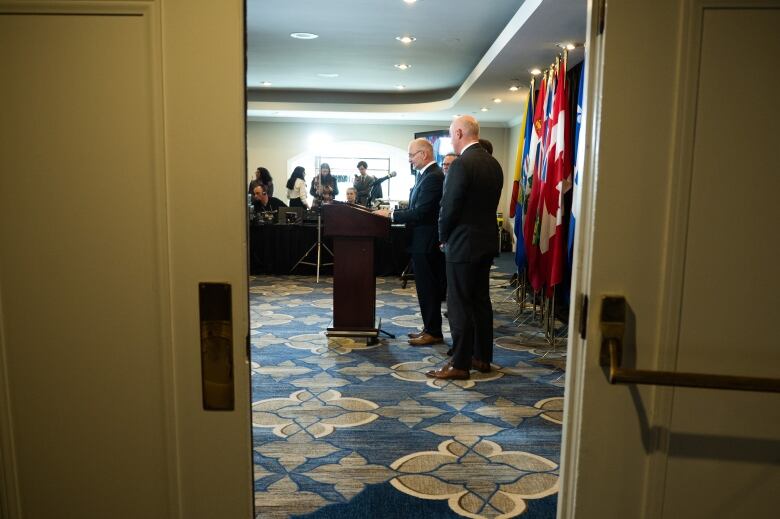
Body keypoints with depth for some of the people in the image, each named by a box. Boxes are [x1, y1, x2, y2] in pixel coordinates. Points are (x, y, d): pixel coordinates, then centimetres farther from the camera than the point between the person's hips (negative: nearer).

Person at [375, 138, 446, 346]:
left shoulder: (433, 177, -18)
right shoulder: (427, 174, 14)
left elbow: (421, 213, -24)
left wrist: (392, 215, -17)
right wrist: (394, 212, 6)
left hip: (426, 243, -10)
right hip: (423, 242, 10)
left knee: (428, 289, -1)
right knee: (427, 288, 15)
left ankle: (433, 333, 8)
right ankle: (430, 329, 24)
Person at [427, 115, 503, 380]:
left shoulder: (462, 164, -17)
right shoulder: (494, 164, 9)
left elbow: (449, 208, -18)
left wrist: (444, 238, -1)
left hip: (463, 243, -9)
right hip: (487, 241, 9)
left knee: (459, 304, -1)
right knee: (481, 300, 15)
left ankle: (460, 364, 6)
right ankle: (482, 357, 25)